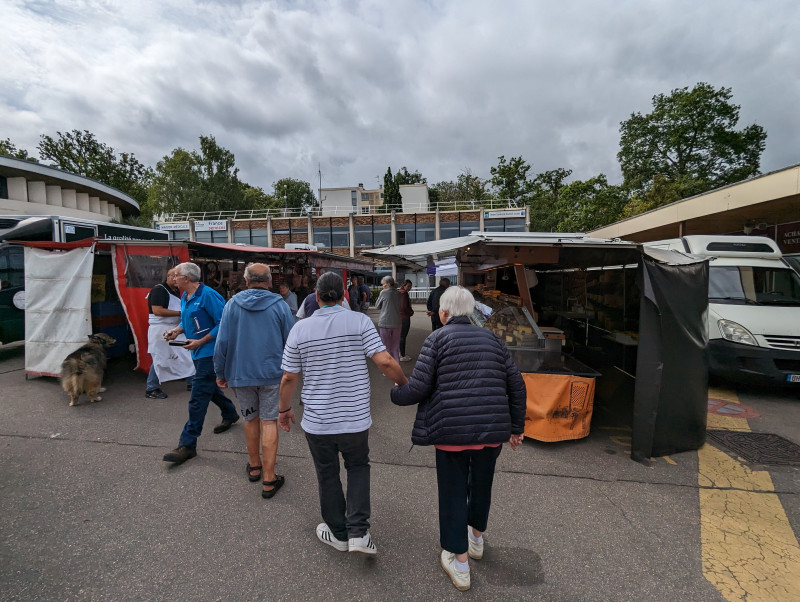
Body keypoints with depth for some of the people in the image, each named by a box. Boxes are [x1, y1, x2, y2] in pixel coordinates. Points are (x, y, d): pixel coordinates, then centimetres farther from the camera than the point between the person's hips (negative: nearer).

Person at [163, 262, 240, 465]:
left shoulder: (208, 295, -18)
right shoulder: (184, 297, 11)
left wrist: (201, 341, -20)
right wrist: (177, 330, 3)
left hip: (209, 351, -10)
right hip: (198, 352, 10)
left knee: (198, 397, -8)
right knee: (209, 387, 23)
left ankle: (187, 444, -2)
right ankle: (230, 414, 45)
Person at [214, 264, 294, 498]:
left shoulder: (233, 304, -3)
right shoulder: (279, 305, -6)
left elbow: (222, 342, -3)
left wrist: (220, 372, 8)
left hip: (240, 373, 2)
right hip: (271, 373, -2)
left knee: (251, 419, 19)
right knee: (269, 422, 4)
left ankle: (254, 466, 36)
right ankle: (269, 480, 7)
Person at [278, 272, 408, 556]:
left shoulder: (300, 328, -5)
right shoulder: (360, 321, -11)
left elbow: (289, 378, -1)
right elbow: (384, 361, -19)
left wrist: (284, 409, 15)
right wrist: (406, 385, -2)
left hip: (317, 421, 1)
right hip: (356, 418, -1)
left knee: (328, 475, 20)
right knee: (358, 467, 23)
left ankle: (338, 534, 37)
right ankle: (358, 532, 15)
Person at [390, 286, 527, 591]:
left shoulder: (437, 339, -5)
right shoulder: (491, 337, 7)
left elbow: (418, 387, -10)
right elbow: (516, 385, 7)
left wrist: (394, 394, 10)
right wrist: (516, 426, 16)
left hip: (452, 430, -4)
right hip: (492, 428, 5)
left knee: (453, 492, 14)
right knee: (482, 483, 26)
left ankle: (459, 564, 27)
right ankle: (476, 538, 50)